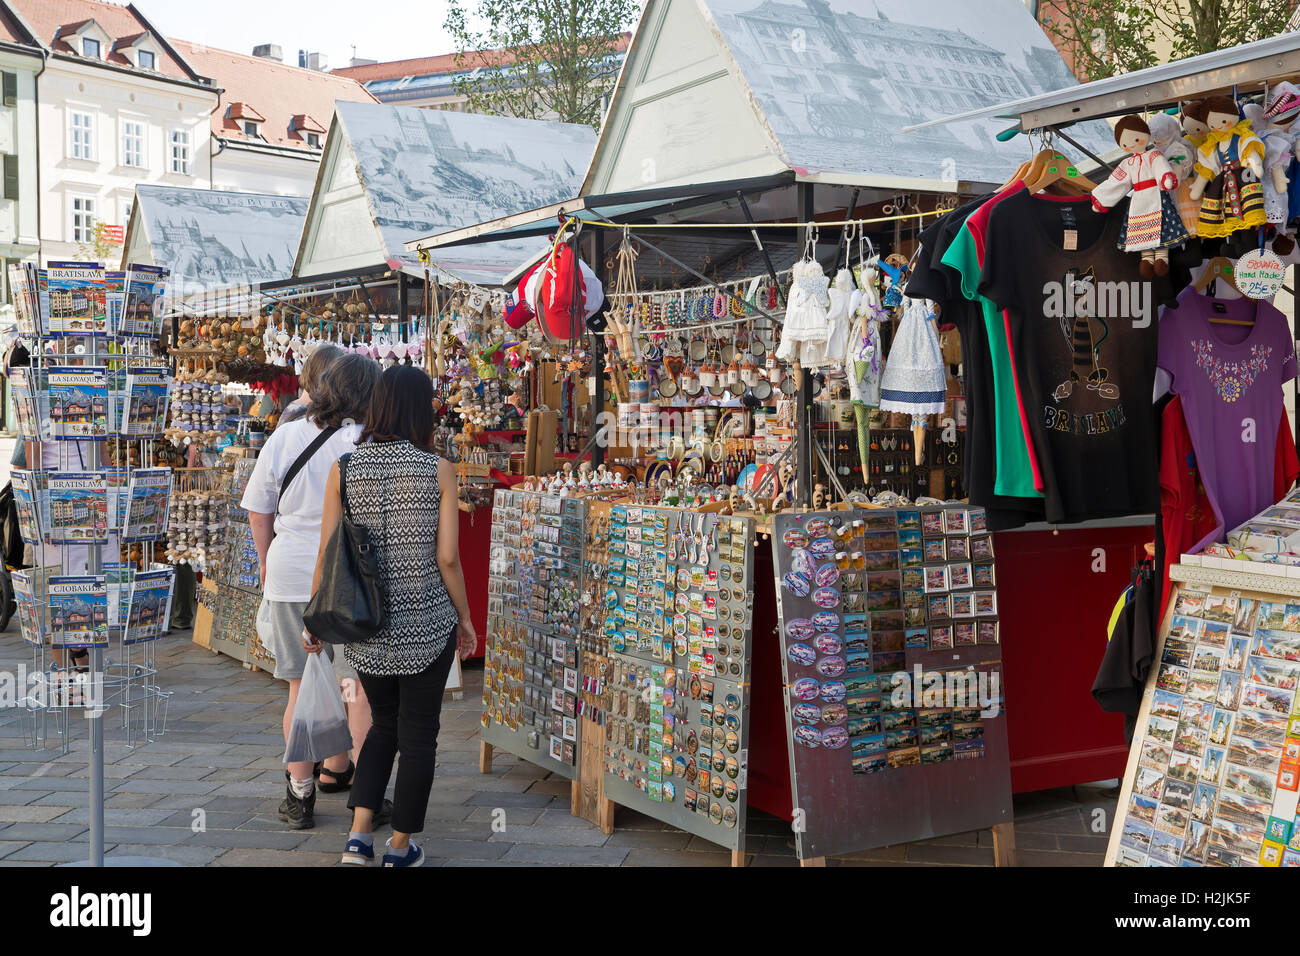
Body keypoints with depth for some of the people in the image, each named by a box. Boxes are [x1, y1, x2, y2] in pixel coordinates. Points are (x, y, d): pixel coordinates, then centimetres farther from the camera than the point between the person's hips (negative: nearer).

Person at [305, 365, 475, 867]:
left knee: (385, 724, 22)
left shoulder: (342, 469, -4)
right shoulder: (439, 470, -10)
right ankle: (400, 846, 23)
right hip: (428, 624, -3)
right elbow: (447, 557, -11)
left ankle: (358, 835, 11)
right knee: (418, 733, 13)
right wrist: (465, 617, 3)